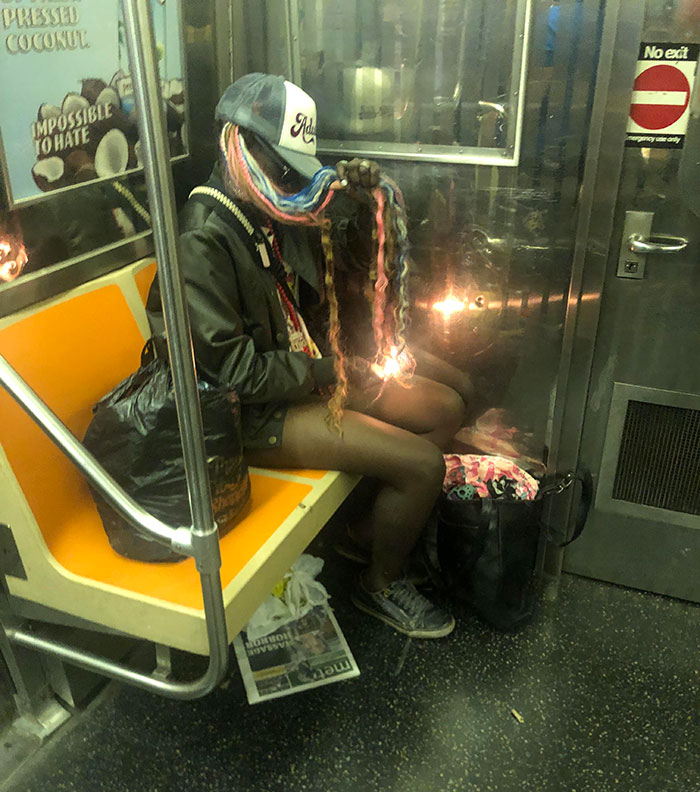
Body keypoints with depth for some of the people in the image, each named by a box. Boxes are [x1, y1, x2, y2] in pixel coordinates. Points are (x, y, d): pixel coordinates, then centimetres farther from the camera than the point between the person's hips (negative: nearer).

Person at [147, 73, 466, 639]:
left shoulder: (275, 213, 5)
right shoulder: (203, 241, -21)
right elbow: (234, 371, -24)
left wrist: (361, 205, -1)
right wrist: (326, 370, -14)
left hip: (305, 374, 10)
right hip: (255, 413, -9)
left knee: (447, 409, 9)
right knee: (423, 464, -17)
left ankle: (372, 526, 22)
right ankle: (380, 585, 12)